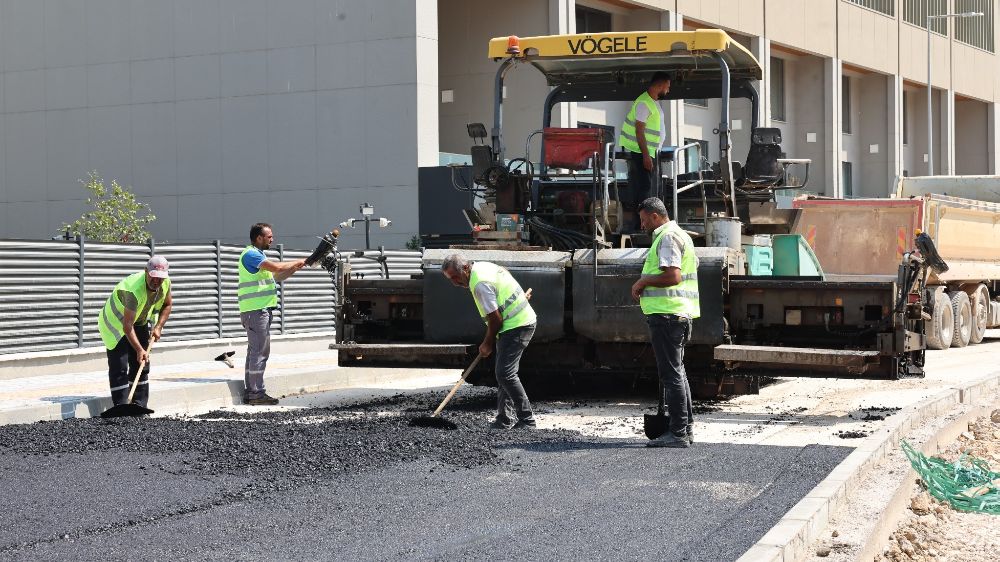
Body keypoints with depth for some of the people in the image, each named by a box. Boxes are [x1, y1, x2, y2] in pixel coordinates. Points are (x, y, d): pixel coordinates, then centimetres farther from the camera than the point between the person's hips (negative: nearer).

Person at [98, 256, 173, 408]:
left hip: (140, 321, 7)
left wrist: (159, 327, -7)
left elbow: (168, 304, 5)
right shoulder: (133, 290, -39)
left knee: (141, 364, 8)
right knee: (119, 367, -13)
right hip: (116, 322, -7)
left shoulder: (165, 283, -17)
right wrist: (139, 350, -44)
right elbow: (127, 326, -40)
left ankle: (139, 407, 14)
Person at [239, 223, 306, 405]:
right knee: (260, 352, -10)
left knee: (254, 351, 12)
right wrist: (298, 262, -7)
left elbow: (276, 277, 22)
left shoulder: (257, 255, 21)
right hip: (256, 310, -11)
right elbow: (277, 267, -22)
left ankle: (250, 391, 15)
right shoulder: (251, 254, -12)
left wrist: (294, 268, 9)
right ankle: (256, 393, -9)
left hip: (260, 310, 11)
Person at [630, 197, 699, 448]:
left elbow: (673, 276, -23)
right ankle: (686, 428, 22)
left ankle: (678, 433, -9)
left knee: (671, 373, -9)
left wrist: (643, 281, -11)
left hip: (666, 314, -11)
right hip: (679, 314, 11)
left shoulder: (667, 238, -13)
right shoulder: (680, 235, 20)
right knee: (677, 371, 16)